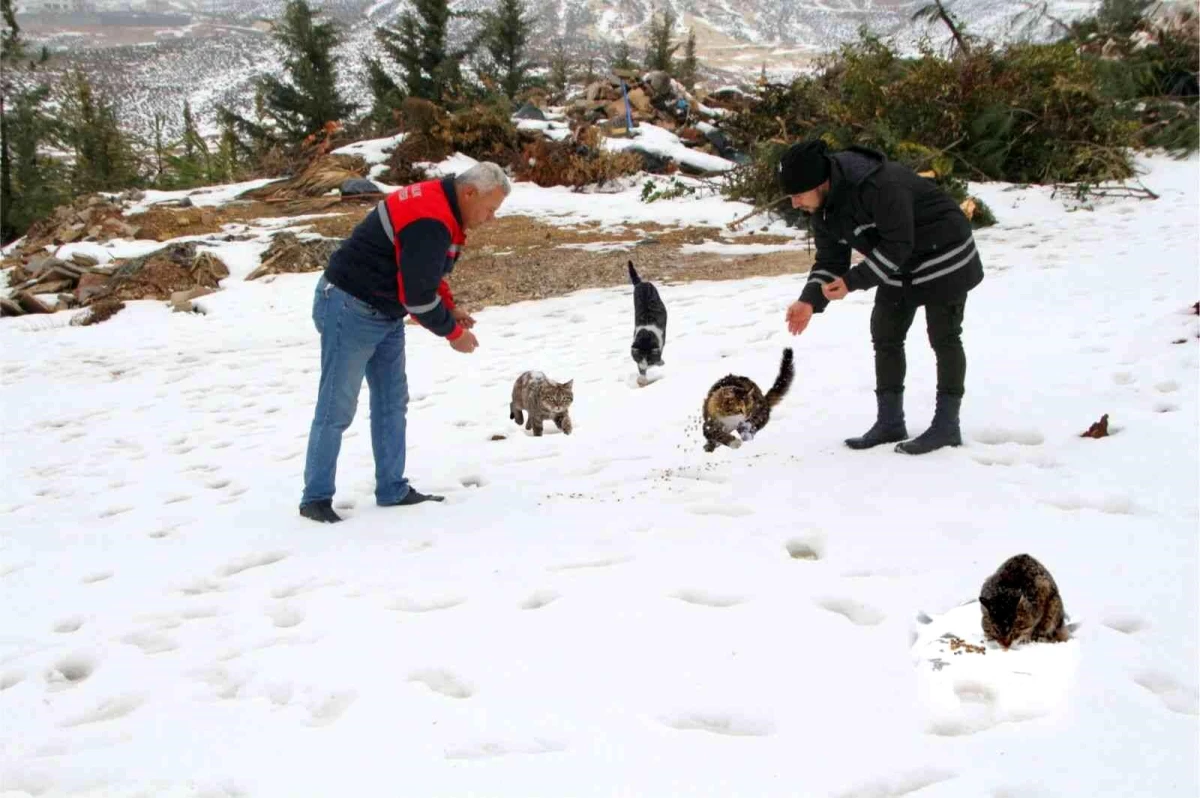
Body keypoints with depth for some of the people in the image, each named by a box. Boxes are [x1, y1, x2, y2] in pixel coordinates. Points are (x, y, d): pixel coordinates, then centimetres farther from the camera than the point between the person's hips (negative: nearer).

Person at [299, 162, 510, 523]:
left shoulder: (439, 207, 6)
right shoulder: (430, 223, -26)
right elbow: (418, 296, -25)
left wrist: (450, 307, 7)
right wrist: (453, 333, -11)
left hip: (384, 314, 10)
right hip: (349, 308, -10)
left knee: (392, 401, 11)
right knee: (337, 407, -4)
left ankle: (392, 490, 18)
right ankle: (315, 499, 5)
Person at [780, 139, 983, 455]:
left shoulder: (878, 185, -35)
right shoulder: (822, 208, -6)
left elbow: (897, 246, -32)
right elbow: (829, 260, -2)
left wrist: (853, 281, -33)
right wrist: (809, 301, -18)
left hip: (943, 256, -9)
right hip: (898, 267, 9)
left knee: (943, 338, -1)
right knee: (884, 334, 8)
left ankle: (946, 426, 8)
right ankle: (890, 423, 16)